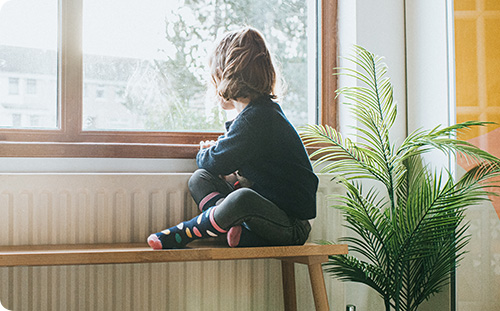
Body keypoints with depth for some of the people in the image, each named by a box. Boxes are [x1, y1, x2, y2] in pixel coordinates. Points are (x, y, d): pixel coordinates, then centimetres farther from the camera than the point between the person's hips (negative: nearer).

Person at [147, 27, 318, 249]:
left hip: (292, 226, -10)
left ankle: (183, 233, -18)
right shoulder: (263, 111, 12)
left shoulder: (255, 119, -21)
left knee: (242, 198, -40)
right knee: (199, 179, 2)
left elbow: (215, 163, -15)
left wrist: (203, 155, 8)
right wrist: (216, 149, 13)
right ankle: (240, 233, -18)